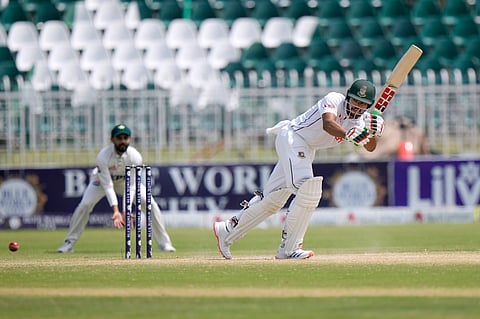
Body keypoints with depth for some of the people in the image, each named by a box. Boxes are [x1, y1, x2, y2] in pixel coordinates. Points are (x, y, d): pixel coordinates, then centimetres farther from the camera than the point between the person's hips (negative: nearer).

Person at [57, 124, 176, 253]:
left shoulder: (135, 157, -30)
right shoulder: (103, 156, -35)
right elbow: (107, 185, -33)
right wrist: (116, 211, -43)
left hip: (126, 180, 1)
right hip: (103, 179, -1)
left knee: (151, 204, -14)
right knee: (84, 205, -21)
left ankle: (163, 242, -2)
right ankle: (69, 242, -7)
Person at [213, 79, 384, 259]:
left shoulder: (361, 119, 1)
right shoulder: (334, 100, -20)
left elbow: (370, 147, -6)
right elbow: (328, 124, -39)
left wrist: (372, 132, -27)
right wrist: (348, 135, -57)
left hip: (307, 150, 9)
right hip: (292, 137, -9)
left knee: (274, 198, 11)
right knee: (308, 191, -23)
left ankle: (227, 231, 21)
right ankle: (288, 248, -19)